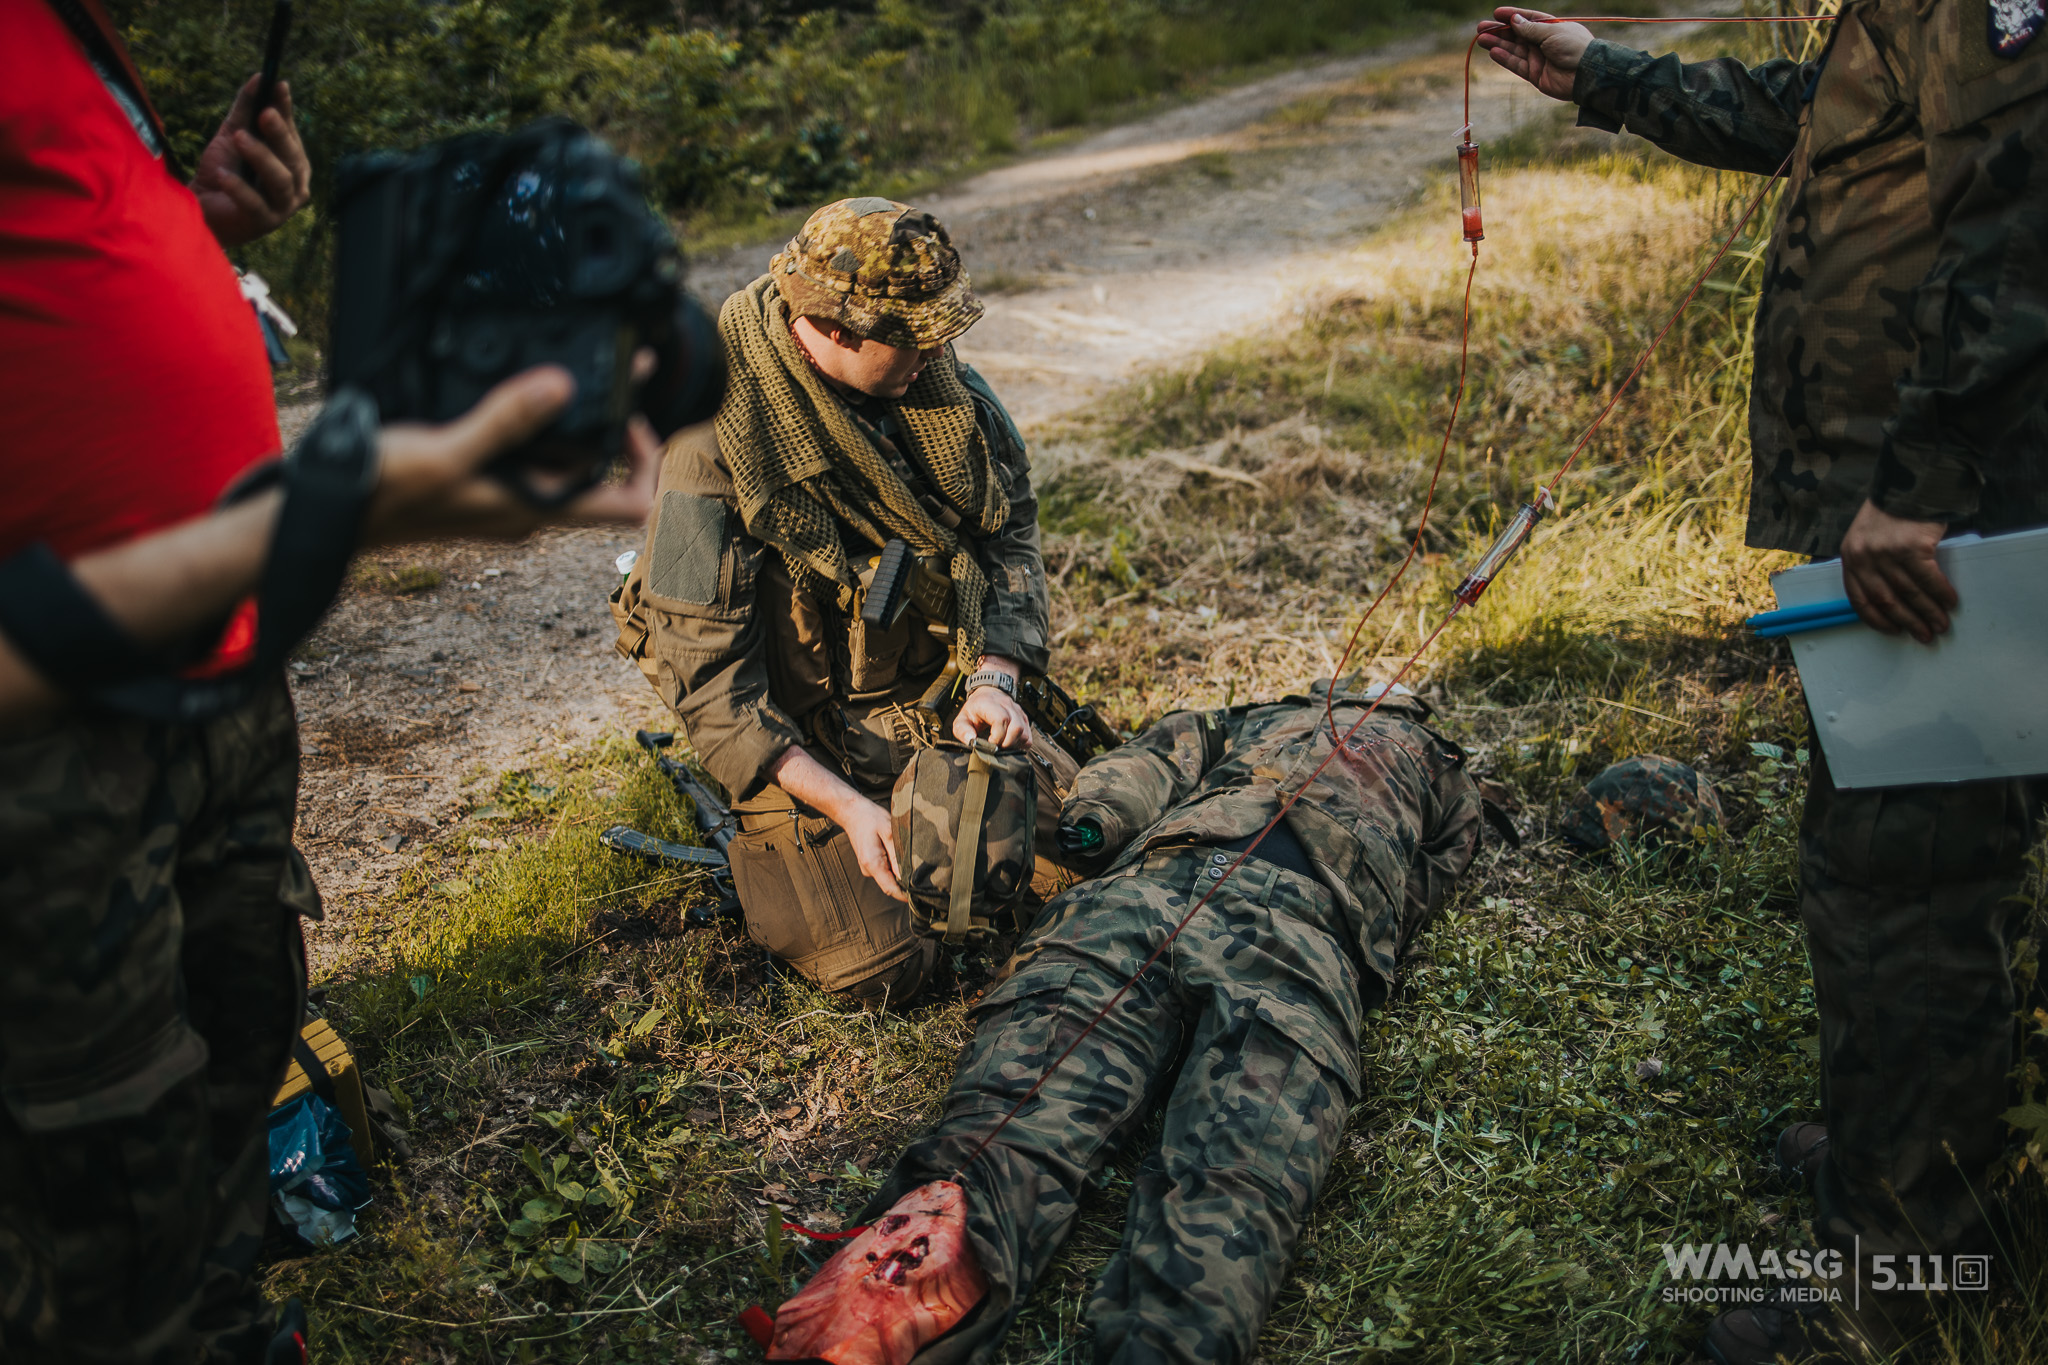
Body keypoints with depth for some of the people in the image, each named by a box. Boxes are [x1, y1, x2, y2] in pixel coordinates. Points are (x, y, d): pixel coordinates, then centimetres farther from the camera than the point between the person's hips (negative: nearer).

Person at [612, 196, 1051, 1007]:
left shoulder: (938, 379, -10)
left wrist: (993, 680, -16)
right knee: (884, 970, -8)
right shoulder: (715, 450, -27)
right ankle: (745, 828, 17)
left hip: (930, 690, 6)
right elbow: (708, 679, -24)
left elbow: (1011, 525, 0)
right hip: (802, 735, -5)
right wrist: (846, 807, -31)